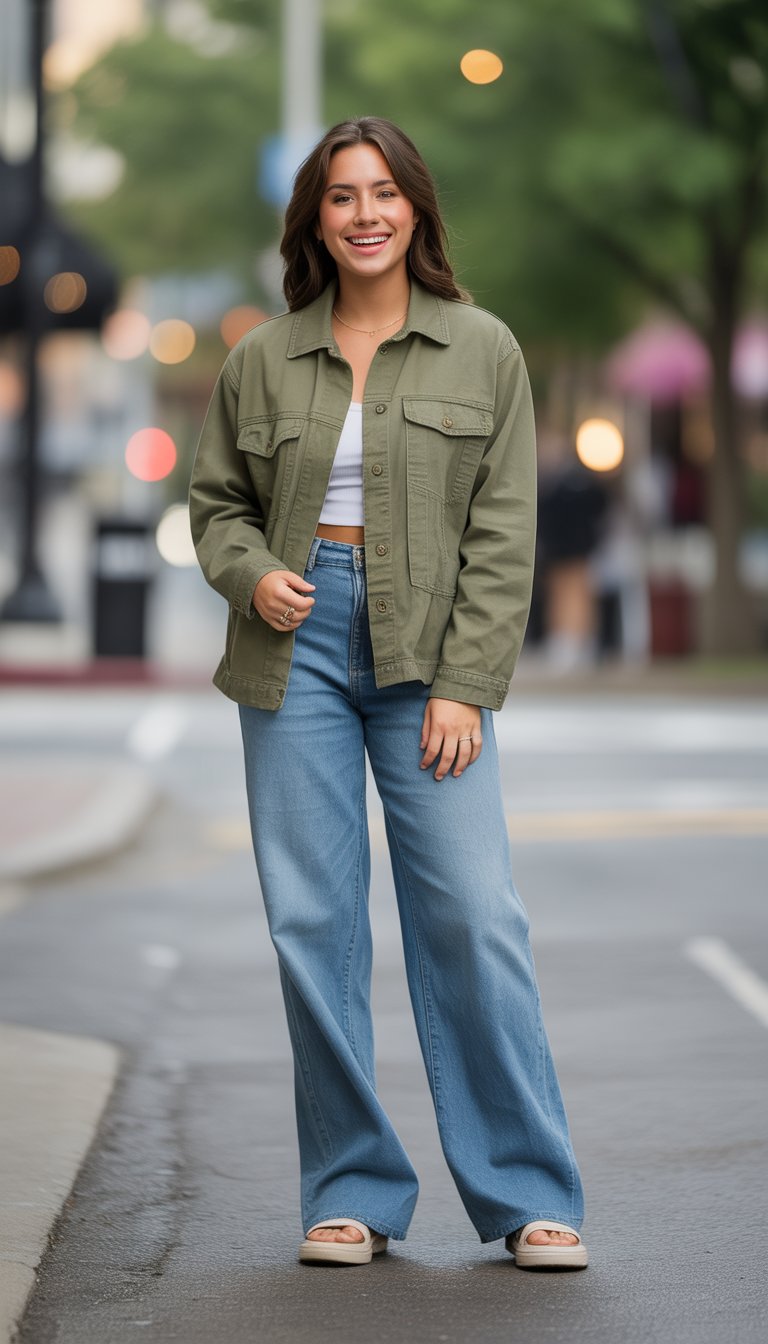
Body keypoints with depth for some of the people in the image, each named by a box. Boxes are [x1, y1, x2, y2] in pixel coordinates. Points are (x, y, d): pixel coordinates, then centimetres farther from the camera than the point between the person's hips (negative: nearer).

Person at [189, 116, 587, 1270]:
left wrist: (465, 686, -7)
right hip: (298, 645, 2)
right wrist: (252, 572, -6)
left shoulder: (483, 352, 4)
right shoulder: (262, 361, 9)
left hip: (427, 654, -2)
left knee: (473, 915, -8)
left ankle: (530, 1197, 2)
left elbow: (502, 535, 1)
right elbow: (218, 502, 17)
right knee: (311, 922, 0)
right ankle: (351, 1195, 10)